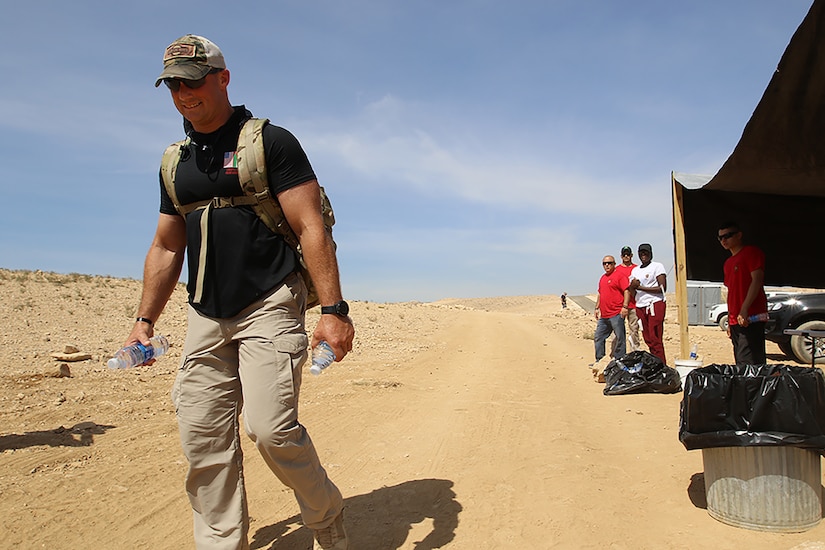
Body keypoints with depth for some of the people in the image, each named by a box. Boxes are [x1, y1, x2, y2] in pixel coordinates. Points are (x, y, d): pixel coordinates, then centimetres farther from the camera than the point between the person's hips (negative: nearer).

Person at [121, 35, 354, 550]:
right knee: (204, 441, 4)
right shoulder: (176, 162, 16)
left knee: (271, 428, -15)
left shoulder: (271, 141, -3)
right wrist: (145, 319, 14)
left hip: (270, 306, -6)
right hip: (206, 316, 6)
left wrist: (334, 309, -18)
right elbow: (166, 248, 21)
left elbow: (312, 228, -9)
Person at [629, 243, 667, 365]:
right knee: (647, 339, 4)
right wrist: (632, 286, -3)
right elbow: (632, 291, 21)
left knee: (655, 339, -12)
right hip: (640, 306, 6)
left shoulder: (657, 266, -1)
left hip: (655, 304, -6)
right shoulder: (635, 270, 19)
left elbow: (662, 288, -10)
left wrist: (640, 287, -12)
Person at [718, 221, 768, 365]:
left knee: (749, 364, -15)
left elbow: (757, 281, -13)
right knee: (740, 364, 8)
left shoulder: (751, 252, -3)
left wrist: (744, 310, -22)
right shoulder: (728, 263, 23)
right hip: (735, 320, 9)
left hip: (751, 318, -9)